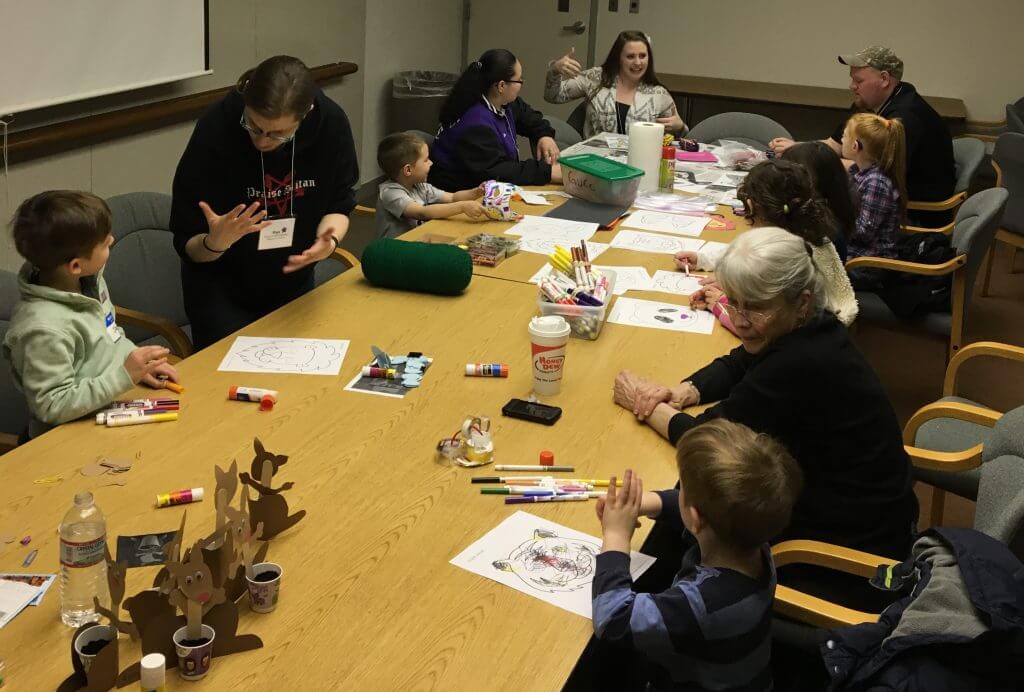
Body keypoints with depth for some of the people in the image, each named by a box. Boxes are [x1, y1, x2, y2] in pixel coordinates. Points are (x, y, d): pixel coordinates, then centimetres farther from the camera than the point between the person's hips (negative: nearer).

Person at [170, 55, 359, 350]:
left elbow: (338, 204, -4)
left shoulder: (331, 122, -19)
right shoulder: (216, 129, -26)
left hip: (295, 282, 3)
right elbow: (187, 245, -19)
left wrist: (329, 240, -26)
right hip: (222, 290, -3)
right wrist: (215, 242, -41)